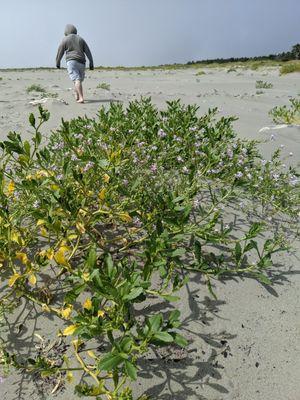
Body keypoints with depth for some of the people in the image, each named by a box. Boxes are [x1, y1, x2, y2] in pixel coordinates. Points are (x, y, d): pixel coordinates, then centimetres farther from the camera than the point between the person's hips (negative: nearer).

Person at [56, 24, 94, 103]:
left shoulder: (65, 39, 6)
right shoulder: (80, 39, 15)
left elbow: (60, 52, 8)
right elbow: (88, 52, 8)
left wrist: (58, 63, 19)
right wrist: (91, 63, 6)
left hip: (71, 61, -4)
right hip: (81, 62, 4)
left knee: (76, 80, -14)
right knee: (79, 80, 18)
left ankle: (81, 98, -28)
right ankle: (77, 96, 27)